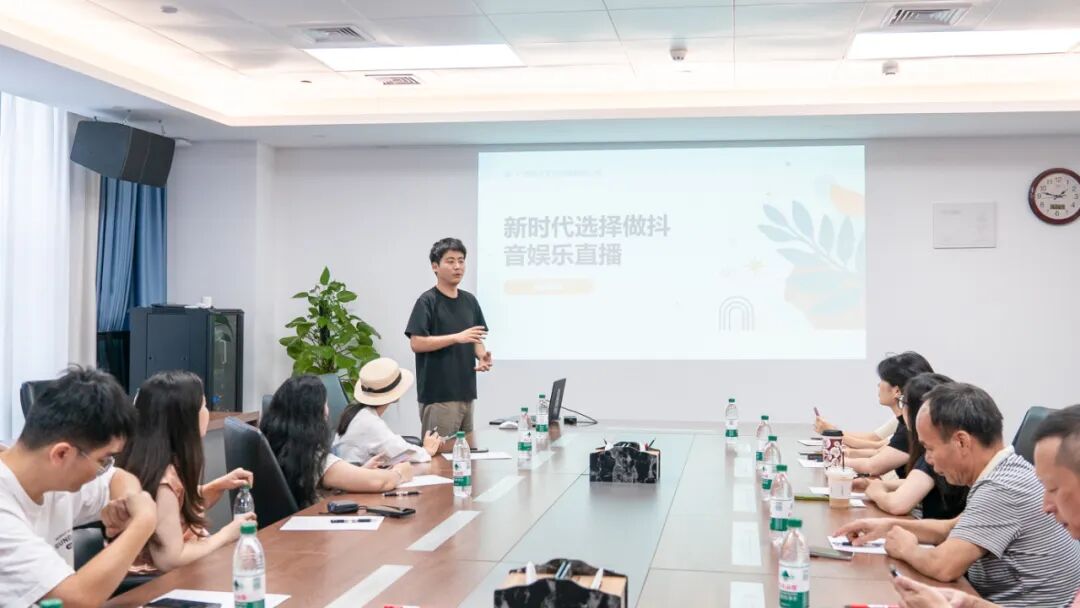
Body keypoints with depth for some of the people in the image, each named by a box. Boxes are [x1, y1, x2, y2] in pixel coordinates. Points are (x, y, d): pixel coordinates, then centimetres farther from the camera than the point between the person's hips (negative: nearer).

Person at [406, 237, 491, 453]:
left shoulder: (469, 301, 12)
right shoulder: (427, 301, -9)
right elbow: (416, 343, -16)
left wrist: (482, 356, -2)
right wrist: (457, 337, -22)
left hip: (465, 390, 7)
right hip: (437, 393, -7)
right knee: (440, 451, -6)